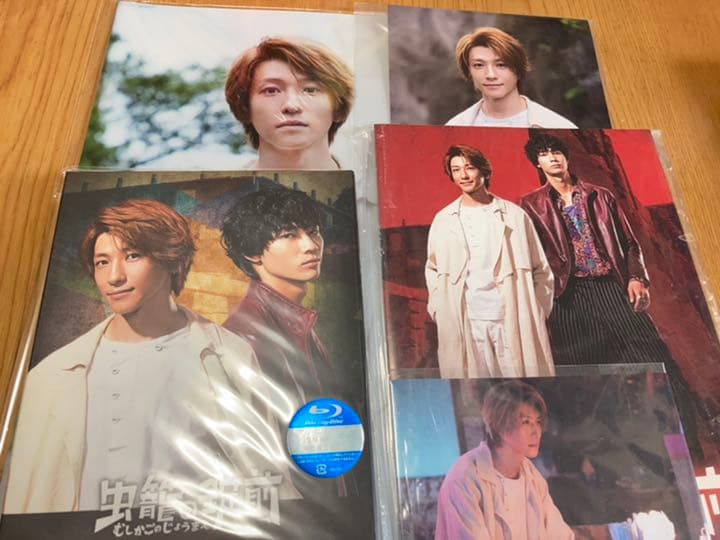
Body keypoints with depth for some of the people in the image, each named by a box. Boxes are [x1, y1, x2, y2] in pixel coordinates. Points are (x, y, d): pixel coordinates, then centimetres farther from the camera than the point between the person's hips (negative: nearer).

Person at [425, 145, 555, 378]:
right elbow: (432, 270, 13)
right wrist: (440, 311, 4)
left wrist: (537, 313, 2)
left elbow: (541, 270, 7)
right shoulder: (443, 220, 6)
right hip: (463, 322, 1)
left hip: (513, 319, 0)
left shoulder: (513, 215, 4)